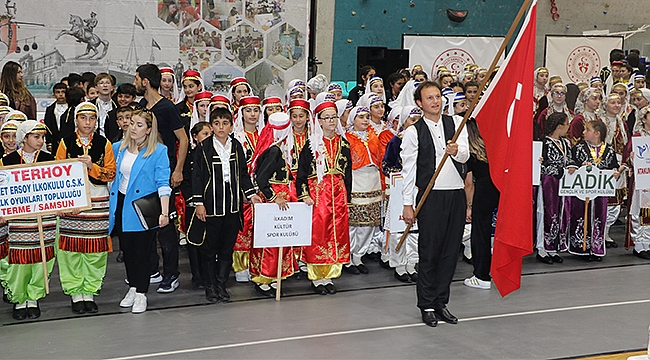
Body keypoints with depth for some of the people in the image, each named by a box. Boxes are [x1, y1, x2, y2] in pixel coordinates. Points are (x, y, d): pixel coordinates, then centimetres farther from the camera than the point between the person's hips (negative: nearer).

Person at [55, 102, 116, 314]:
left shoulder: (104, 144, 7)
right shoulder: (66, 143, 6)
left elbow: (111, 174, 2)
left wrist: (92, 166, -13)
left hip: (97, 203, 0)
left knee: (95, 250, 1)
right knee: (71, 249, -1)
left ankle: (89, 292, 12)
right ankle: (75, 293, 10)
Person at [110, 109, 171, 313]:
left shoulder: (158, 151, -7)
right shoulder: (119, 148, 8)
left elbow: (163, 184, -11)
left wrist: (164, 212, -18)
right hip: (121, 206, 5)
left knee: (142, 251, 1)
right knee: (127, 249, 13)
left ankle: (141, 294, 12)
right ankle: (132, 288, 28)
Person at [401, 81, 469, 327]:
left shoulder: (456, 123, 8)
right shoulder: (413, 132, -1)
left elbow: (465, 155, -4)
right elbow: (408, 169, -3)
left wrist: (456, 151, -28)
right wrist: (407, 204, -6)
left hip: (456, 193, 4)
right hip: (430, 196, -4)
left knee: (450, 251, 8)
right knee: (429, 252, 0)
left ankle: (441, 302, 19)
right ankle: (427, 305, 11)